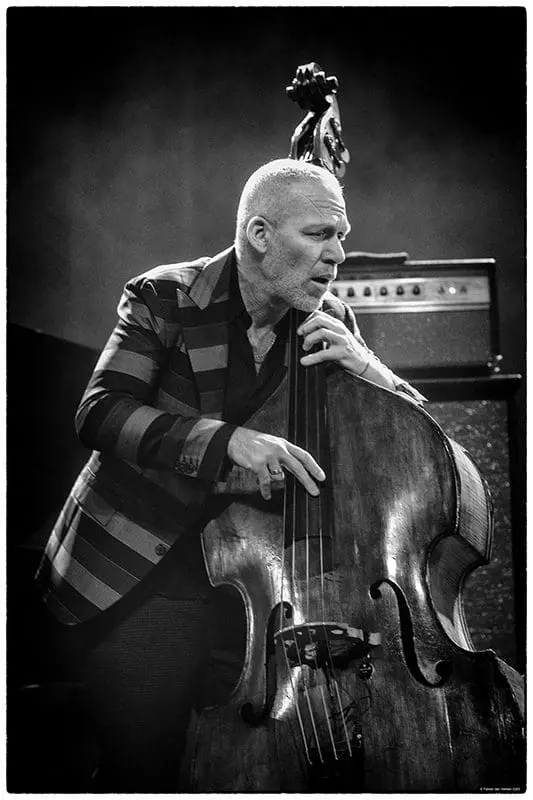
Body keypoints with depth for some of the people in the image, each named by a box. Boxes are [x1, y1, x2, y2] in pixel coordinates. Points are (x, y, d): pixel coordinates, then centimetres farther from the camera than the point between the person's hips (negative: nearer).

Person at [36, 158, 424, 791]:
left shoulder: (331, 323, 2)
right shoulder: (165, 299, -10)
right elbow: (99, 413, -23)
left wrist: (368, 369, -20)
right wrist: (227, 438, -37)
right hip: (132, 592, -3)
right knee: (144, 769, -4)